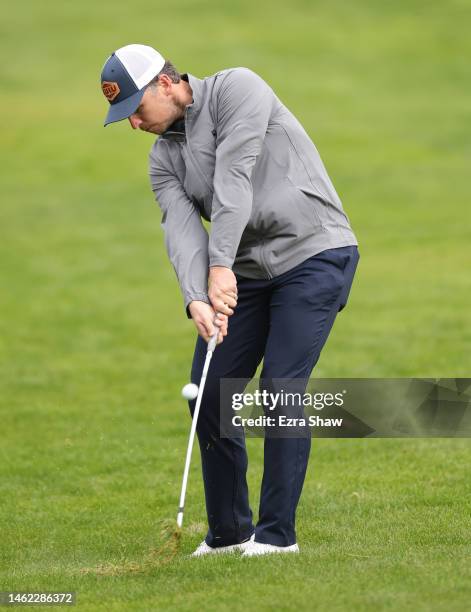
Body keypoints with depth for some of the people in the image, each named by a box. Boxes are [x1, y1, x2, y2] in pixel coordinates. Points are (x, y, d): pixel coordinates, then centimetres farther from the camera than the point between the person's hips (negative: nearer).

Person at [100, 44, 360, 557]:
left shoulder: (236, 88, -11)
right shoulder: (164, 159, 8)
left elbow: (234, 177, -22)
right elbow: (182, 229, -7)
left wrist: (221, 265, -29)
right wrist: (195, 299, -26)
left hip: (315, 252, -7)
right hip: (247, 272, 7)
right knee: (208, 393, 1)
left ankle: (277, 532, -6)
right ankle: (228, 531, 13)